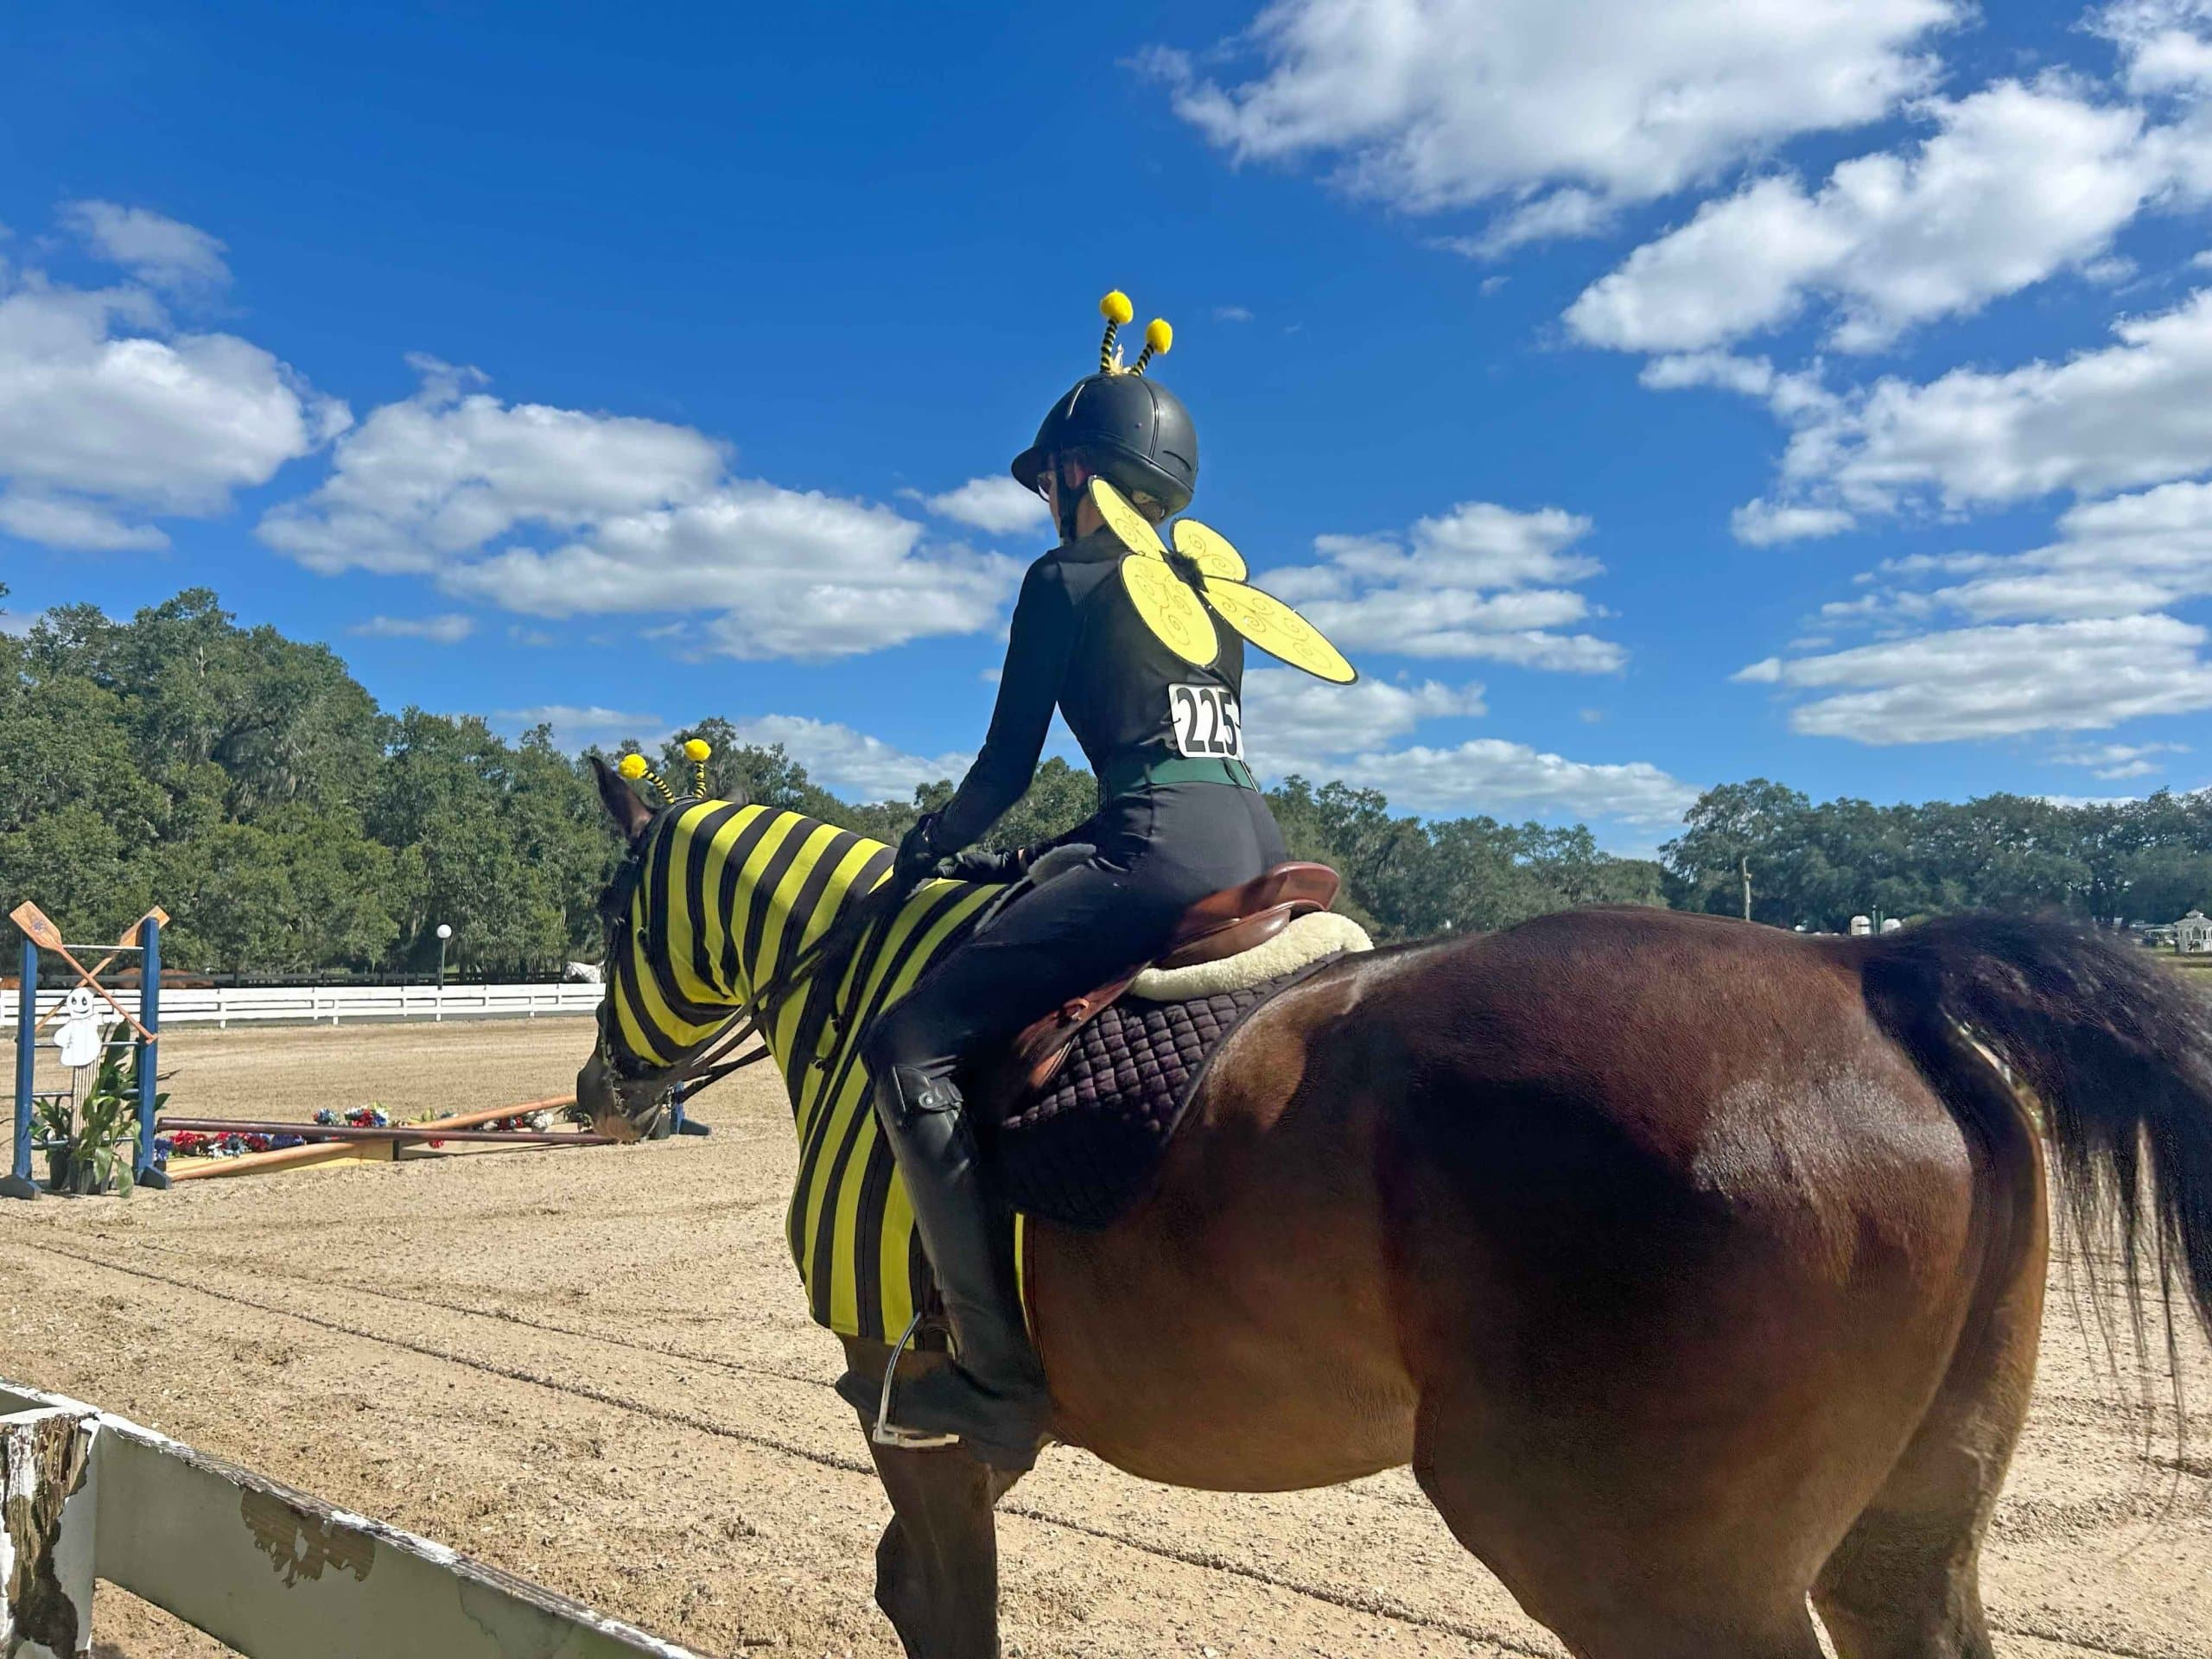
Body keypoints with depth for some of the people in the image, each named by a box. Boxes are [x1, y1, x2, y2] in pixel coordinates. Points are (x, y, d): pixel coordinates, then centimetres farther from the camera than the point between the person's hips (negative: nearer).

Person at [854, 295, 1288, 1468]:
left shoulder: (1064, 579, 2)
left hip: (1162, 851, -9)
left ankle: (1001, 1376, -13)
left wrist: (926, 847, 19)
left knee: (909, 1048, -9)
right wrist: (1031, 860, 30)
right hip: (1256, 841, 9)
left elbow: (1007, 766, 0)